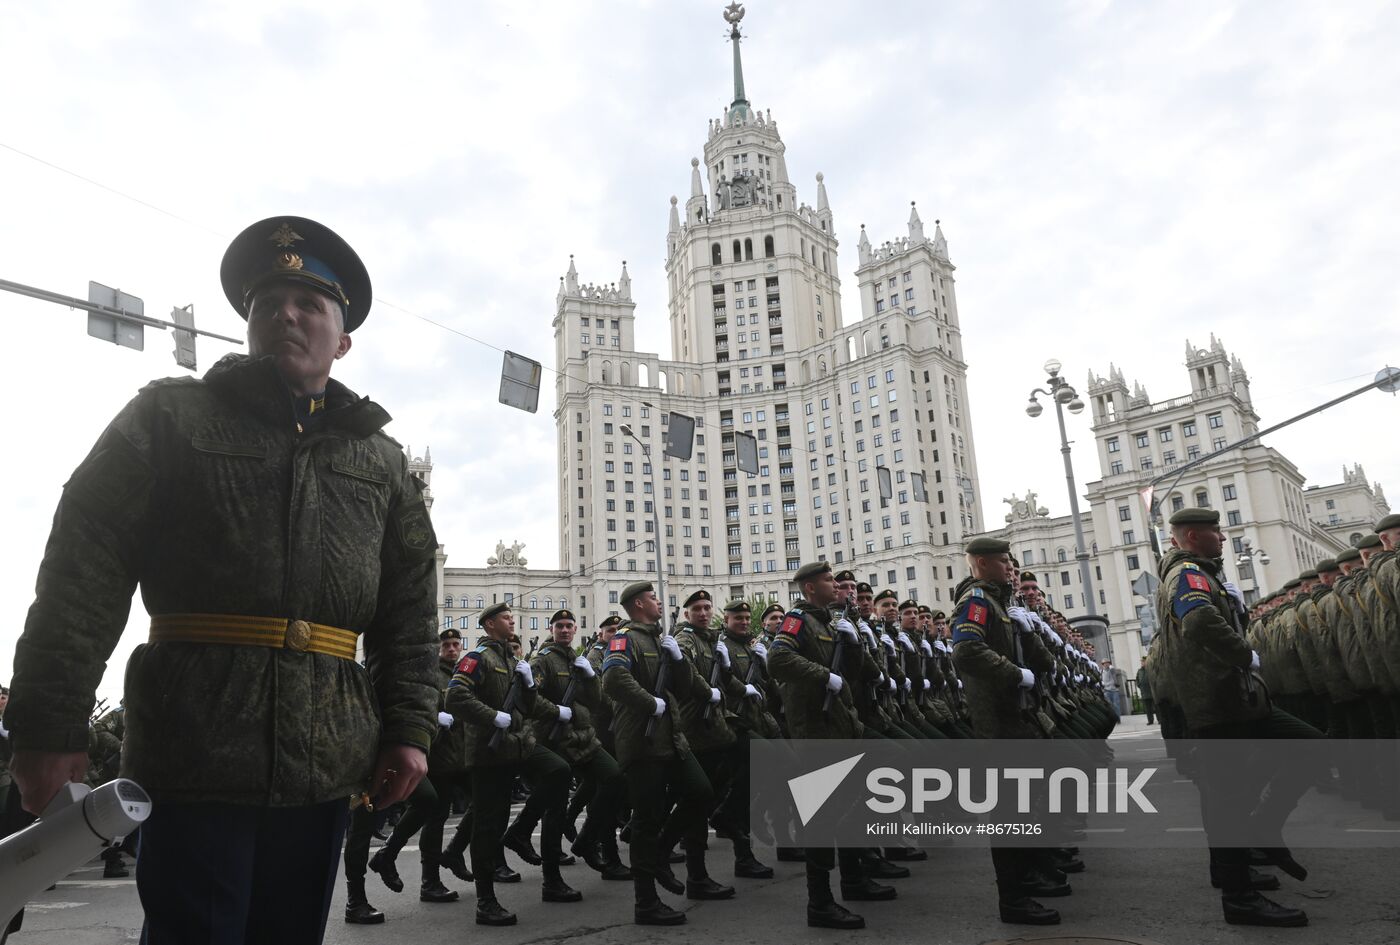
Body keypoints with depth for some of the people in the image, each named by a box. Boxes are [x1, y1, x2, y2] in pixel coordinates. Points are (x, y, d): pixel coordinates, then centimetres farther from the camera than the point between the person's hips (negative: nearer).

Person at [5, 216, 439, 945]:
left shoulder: (381, 460, 13)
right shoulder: (171, 416, 6)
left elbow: (410, 613, 10)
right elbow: (83, 572, -1)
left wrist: (407, 728, 2)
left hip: (323, 769, 3)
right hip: (192, 755, -3)